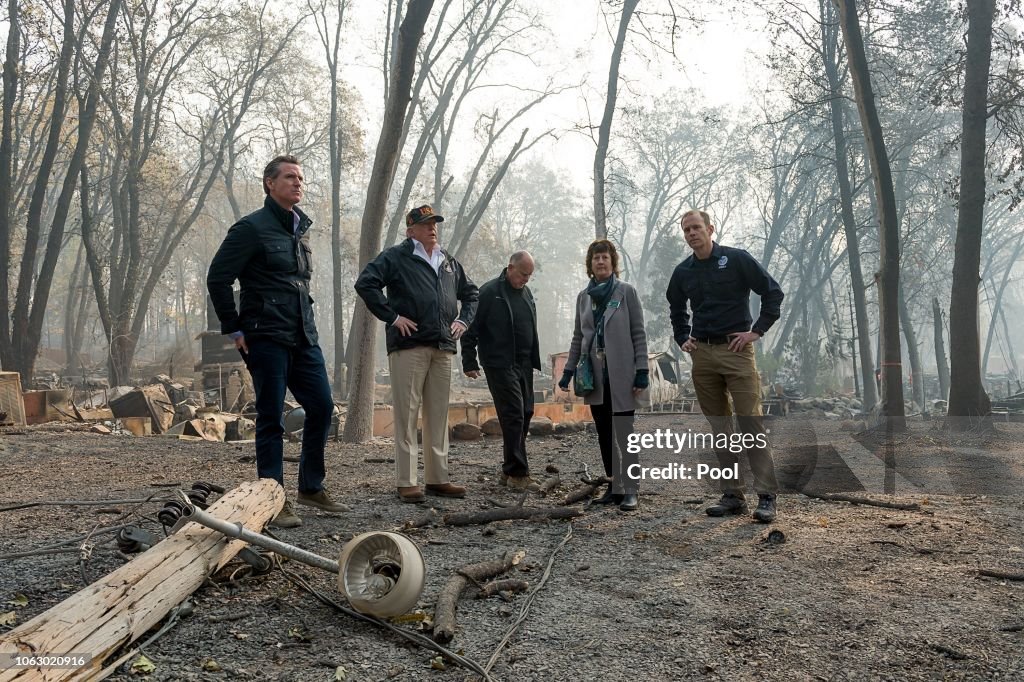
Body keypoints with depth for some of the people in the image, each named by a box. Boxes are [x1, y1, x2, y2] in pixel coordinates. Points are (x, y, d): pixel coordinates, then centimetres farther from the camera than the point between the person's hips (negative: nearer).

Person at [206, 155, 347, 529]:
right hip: (267, 338, -7)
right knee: (271, 418, -1)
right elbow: (217, 278, -8)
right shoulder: (252, 227, -7)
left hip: (304, 337, 7)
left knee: (322, 406, 7)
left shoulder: (301, 228, 16)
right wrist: (234, 329, -8)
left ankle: (311, 487, 21)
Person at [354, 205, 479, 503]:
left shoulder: (449, 263, 20)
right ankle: (406, 483, 1)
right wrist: (392, 316, -14)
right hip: (409, 347, -6)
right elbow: (365, 284, -12)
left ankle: (438, 478, 17)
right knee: (407, 415, -5)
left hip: (443, 348, 6)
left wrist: (463, 320, 16)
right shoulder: (395, 257, -1)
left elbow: (471, 293, 32)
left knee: (438, 415, 9)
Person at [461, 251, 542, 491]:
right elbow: (471, 329, -7)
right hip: (500, 365, -8)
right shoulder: (489, 292, -8)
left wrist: (535, 360, 18)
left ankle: (509, 470, 19)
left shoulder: (527, 293, 15)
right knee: (514, 416, -10)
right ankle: (518, 473, -4)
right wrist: (469, 363, -10)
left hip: (524, 365, 8)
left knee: (525, 414, 8)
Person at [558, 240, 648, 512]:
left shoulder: (626, 292, 0)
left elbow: (638, 333, -2)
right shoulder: (584, 296, 11)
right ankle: (614, 486, 15)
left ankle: (628, 490, 1)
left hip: (620, 374, -4)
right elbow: (578, 336, 16)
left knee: (624, 434, -5)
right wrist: (568, 370, 10)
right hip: (595, 375, 4)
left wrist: (642, 371, -9)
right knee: (604, 434, 7)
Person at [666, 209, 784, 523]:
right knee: (719, 427, 6)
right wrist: (682, 339, 16)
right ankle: (732, 495, 13)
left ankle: (766, 497, -5)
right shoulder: (683, 271, 12)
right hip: (702, 355, 5)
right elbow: (677, 309, 29)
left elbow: (773, 292, -1)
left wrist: (756, 331, -7)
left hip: (736, 350, -5)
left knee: (751, 422, -9)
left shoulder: (736, 259, -2)